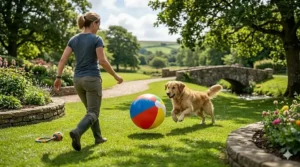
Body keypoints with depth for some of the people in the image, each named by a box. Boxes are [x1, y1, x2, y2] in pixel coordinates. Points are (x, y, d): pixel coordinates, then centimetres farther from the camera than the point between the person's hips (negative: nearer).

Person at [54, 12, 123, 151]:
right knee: (93, 112, -3)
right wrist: (116, 76, -6)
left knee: (91, 109, 22)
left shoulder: (73, 39, 7)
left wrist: (58, 77, 7)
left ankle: (98, 137, 28)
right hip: (92, 79, -6)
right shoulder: (96, 39, -9)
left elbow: (63, 59, 2)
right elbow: (102, 61, -15)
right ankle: (77, 132, -30)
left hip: (78, 79, 6)